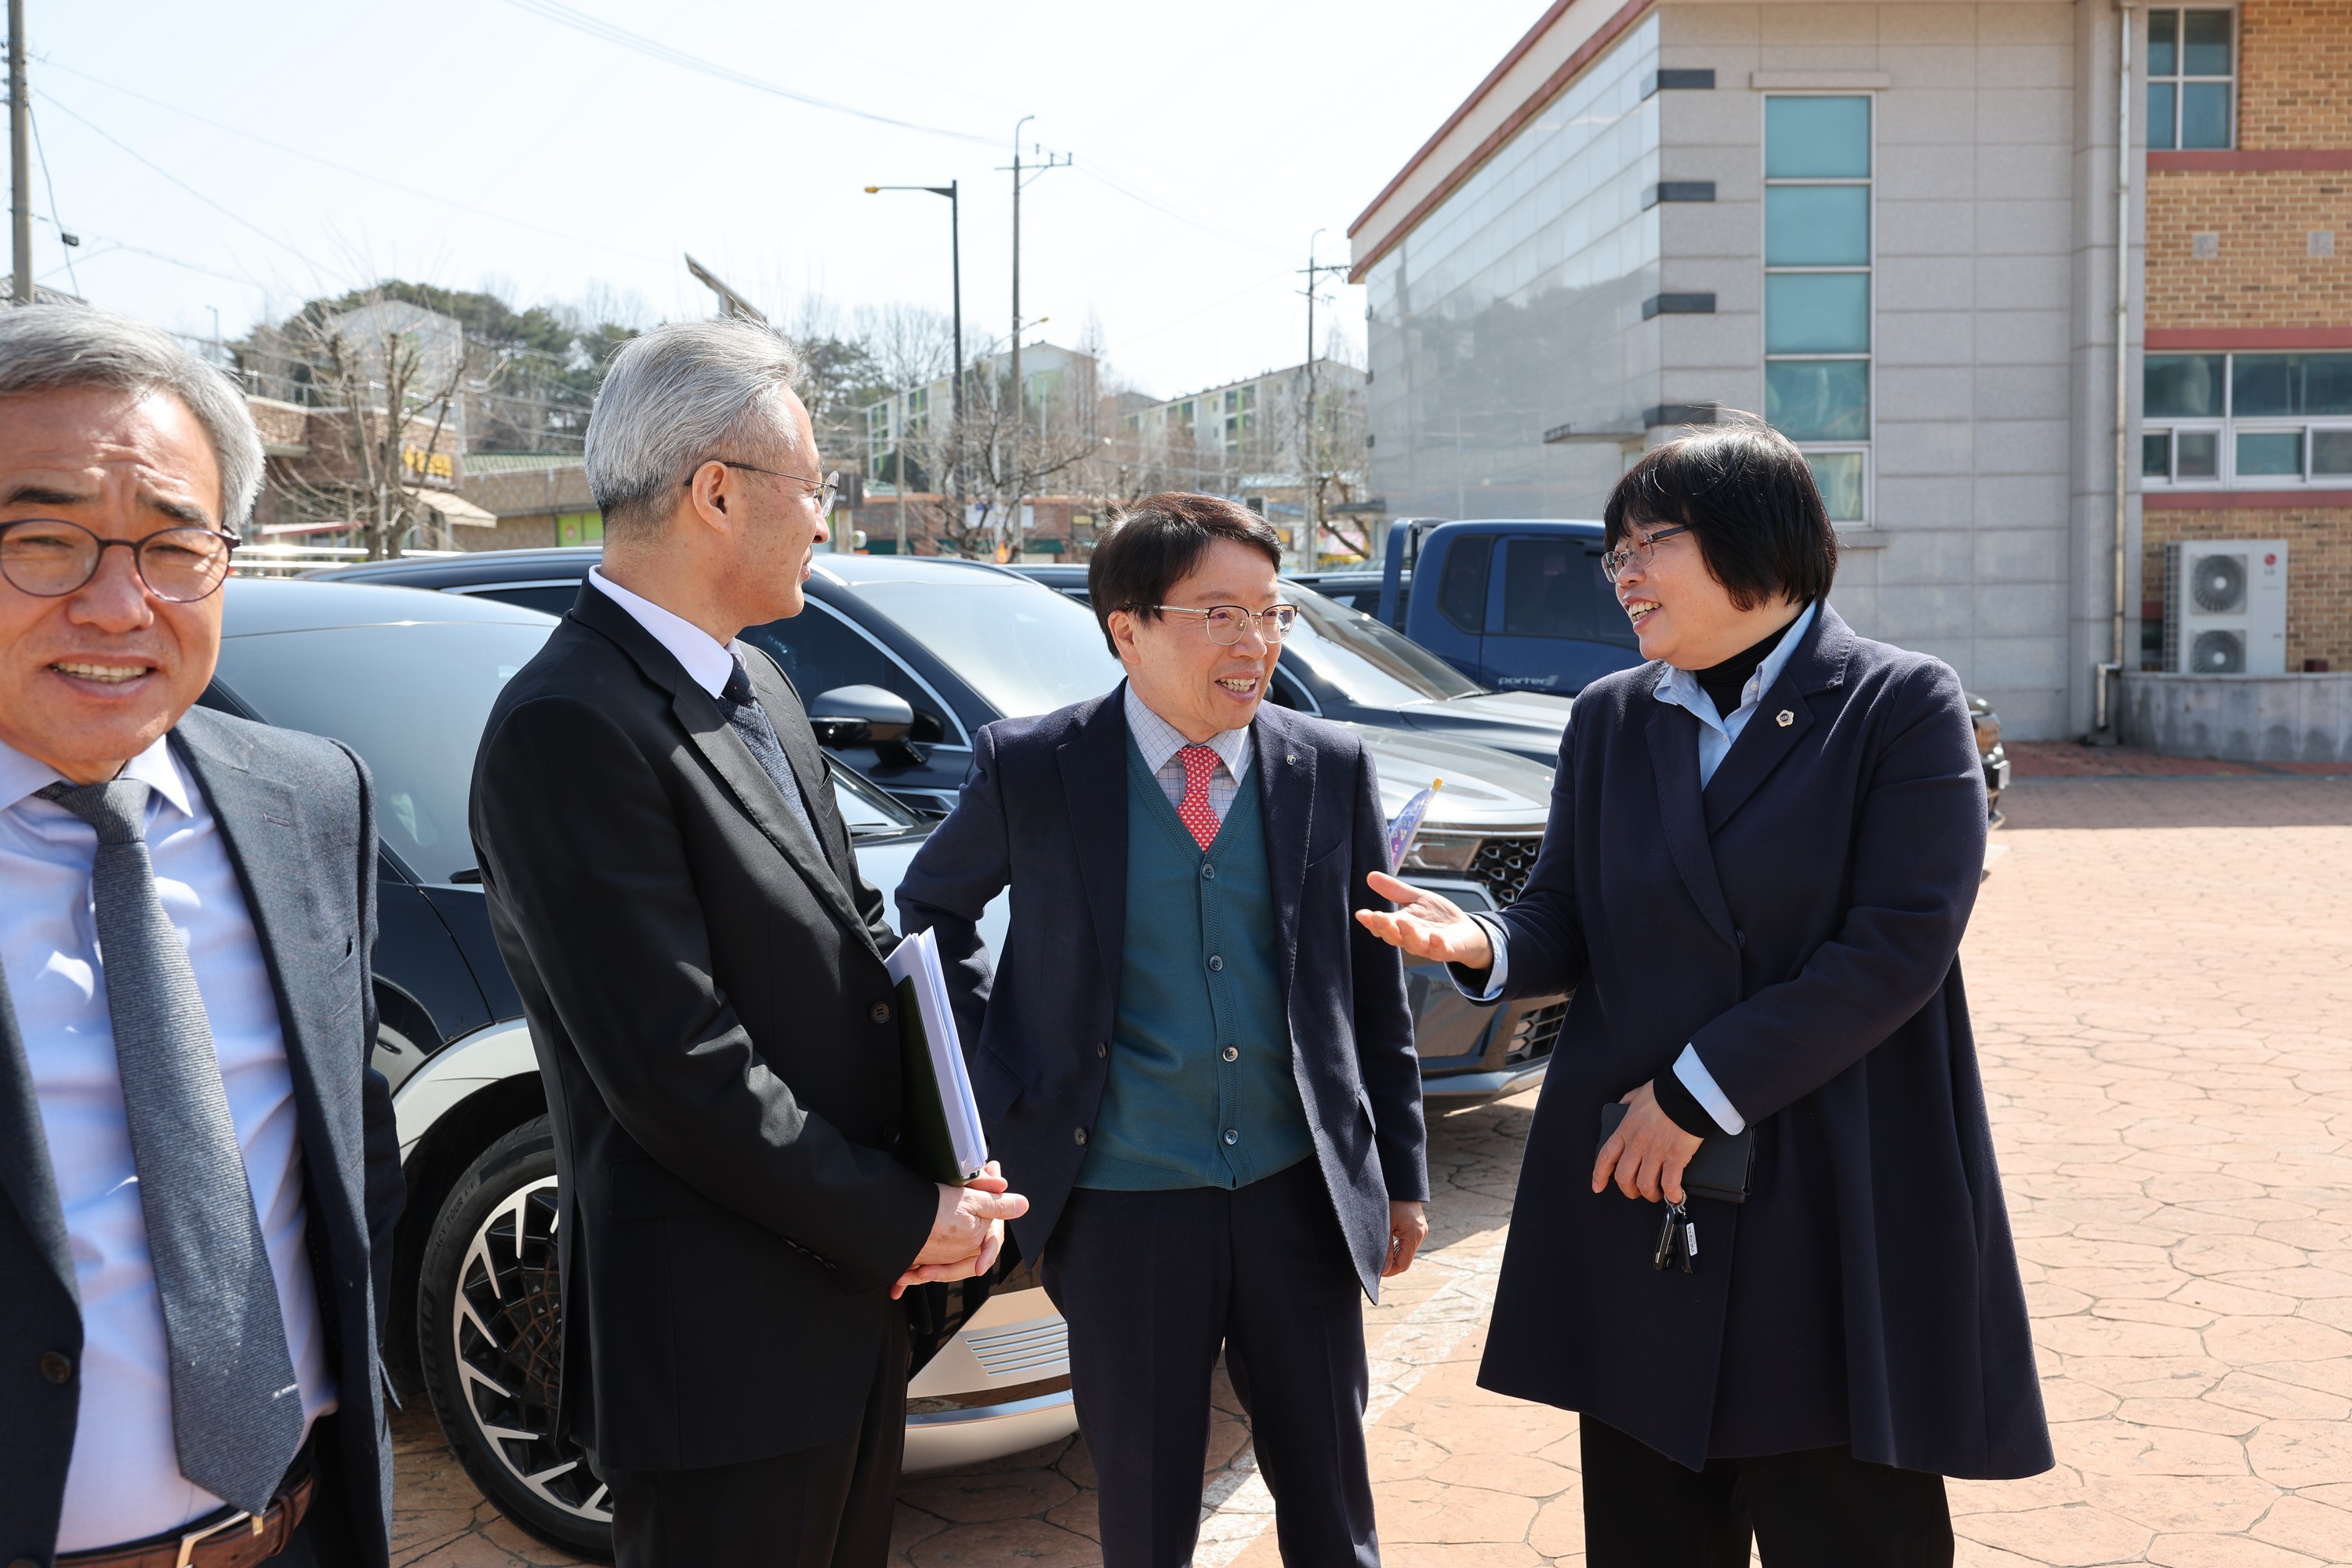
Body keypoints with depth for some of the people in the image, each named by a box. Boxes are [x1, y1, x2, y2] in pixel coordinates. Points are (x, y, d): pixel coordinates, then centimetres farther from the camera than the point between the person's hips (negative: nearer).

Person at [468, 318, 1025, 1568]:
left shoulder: (757, 686, 9)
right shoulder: (568, 727, -21)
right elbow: (677, 1068, -24)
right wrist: (905, 1220, -14)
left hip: (855, 1294, 9)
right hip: (723, 1343, -9)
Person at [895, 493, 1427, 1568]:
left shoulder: (1333, 770, 0)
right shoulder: (1031, 769, -7)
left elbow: (1375, 987, 6)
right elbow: (930, 912, 10)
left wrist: (1401, 1174, 9)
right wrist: (998, 1070, 1)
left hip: (1299, 1194, 2)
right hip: (1124, 1208, -2)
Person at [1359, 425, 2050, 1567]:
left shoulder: (1902, 705, -4)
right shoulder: (1610, 719, 11)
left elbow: (1898, 948, -13)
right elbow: (1565, 922, 11)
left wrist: (1698, 1093, -15)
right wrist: (1485, 944, -14)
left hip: (1840, 1206, -4)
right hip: (1632, 1195, 4)